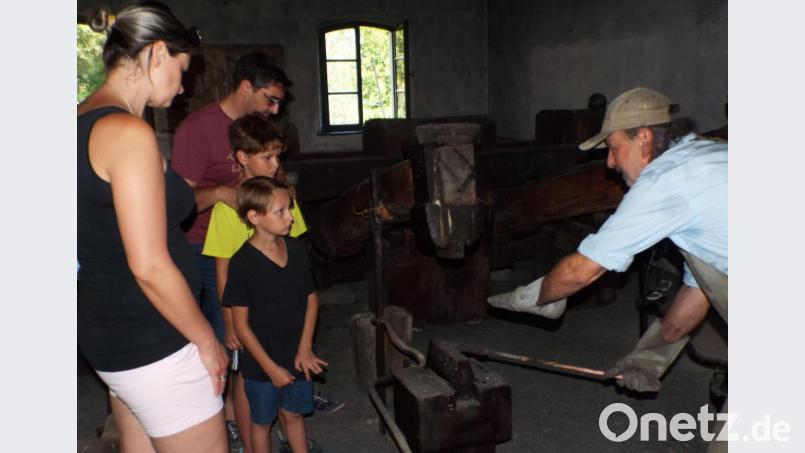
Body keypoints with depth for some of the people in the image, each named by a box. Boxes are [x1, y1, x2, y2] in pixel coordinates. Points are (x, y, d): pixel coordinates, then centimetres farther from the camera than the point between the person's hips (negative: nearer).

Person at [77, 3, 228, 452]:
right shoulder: (129, 131, -21)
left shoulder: (85, 122, 8)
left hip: (112, 329, 10)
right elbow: (150, 267, -24)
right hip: (153, 346, -9)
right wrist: (207, 341, -12)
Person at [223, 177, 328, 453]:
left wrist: (305, 348, -4)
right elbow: (241, 324, -15)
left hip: (297, 357, 4)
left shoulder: (296, 249, -4)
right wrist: (270, 367, -13)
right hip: (261, 363, -4)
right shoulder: (242, 263, -19)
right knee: (262, 421, 16)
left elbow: (311, 299, 3)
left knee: (293, 414, 21)